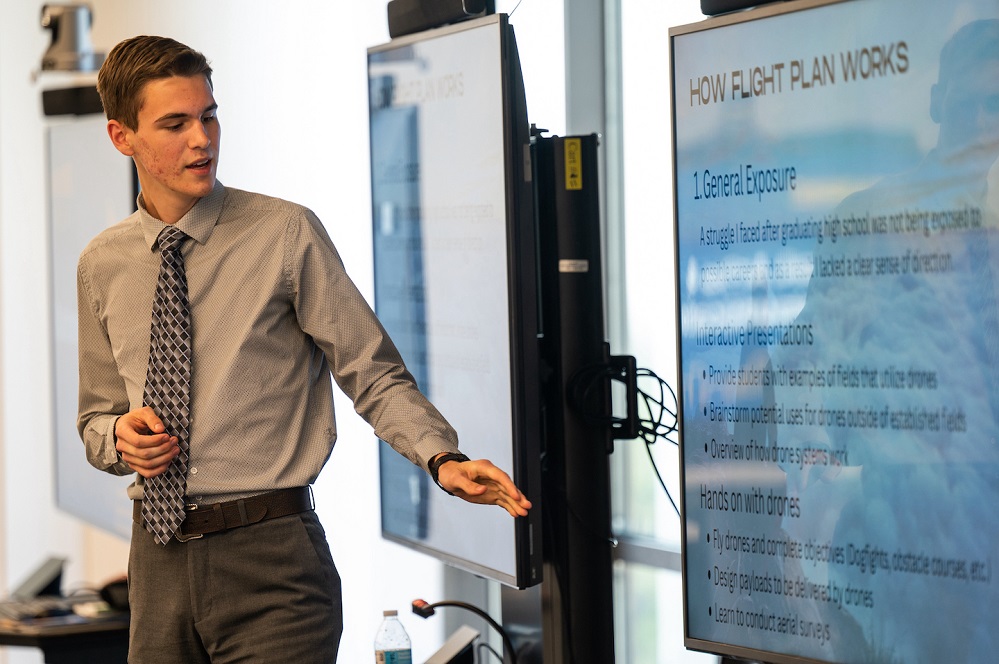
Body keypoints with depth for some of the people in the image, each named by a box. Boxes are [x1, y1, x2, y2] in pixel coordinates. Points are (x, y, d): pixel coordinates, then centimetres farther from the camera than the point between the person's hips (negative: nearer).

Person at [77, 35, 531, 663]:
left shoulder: (286, 234, -4)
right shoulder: (102, 265, 9)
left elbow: (375, 375, -6)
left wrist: (442, 457, -23)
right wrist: (119, 436, -3)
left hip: (271, 562, -4)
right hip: (160, 562, 4)